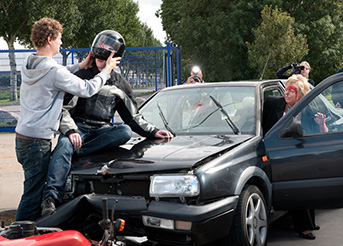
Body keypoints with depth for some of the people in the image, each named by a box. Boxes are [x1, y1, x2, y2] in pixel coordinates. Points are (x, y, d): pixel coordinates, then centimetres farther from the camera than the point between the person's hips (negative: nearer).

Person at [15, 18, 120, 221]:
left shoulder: (28, 65, 8)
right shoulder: (54, 71, -18)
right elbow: (87, 89, -10)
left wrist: (80, 66, 21)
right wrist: (106, 71, 5)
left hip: (22, 135, 9)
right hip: (38, 140, -9)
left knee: (34, 189, 17)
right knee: (33, 193, -3)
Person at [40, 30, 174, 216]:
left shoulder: (120, 85, 16)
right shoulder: (81, 77, 6)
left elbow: (133, 117, 20)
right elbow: (64, 108, -1)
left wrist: (153, 132, 5)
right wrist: (70, 131, -20)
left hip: (102, 131, 3)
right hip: (78, 128, -3)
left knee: (126, 131, -29)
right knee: (64, 145, -36)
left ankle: (78, 152, -36)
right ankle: (51, 197, -50)